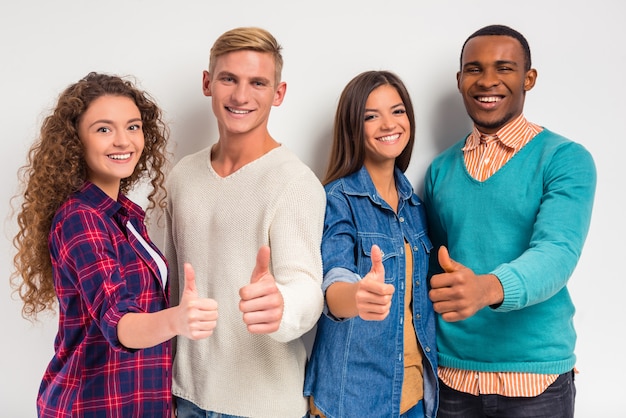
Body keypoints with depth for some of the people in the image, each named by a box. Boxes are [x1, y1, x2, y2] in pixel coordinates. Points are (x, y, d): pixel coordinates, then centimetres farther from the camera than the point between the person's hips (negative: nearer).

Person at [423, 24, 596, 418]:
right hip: (451, 372, 3)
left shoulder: (565, 159, -7)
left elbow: (556, 252, -20)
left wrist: (488, 288, -39)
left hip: (534, 375, -3)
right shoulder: (441, 168, 6)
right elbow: (434, 264, 10)